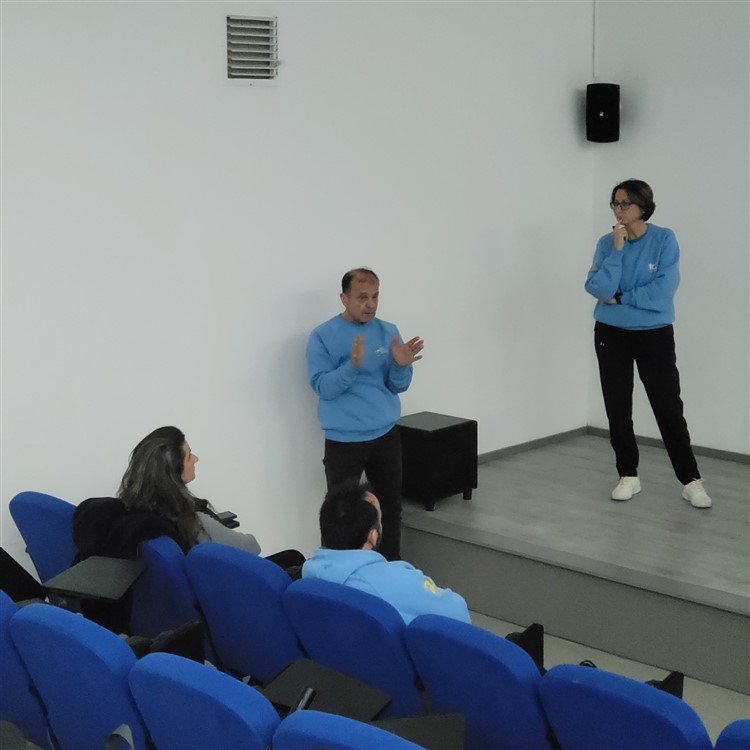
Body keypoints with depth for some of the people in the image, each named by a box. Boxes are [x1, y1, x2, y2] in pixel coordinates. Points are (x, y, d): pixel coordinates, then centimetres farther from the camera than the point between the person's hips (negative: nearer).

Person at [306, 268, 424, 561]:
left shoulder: (388, 332, 3)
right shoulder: (323, 336, -9)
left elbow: (398, 387, 2)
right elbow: (322, 387, -16)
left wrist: (401, 366, -20)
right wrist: (353, 365, -32)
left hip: (386, 436, 4)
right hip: (343, 440, -4)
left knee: (391, 507, 12)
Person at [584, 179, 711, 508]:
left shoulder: (664, 239, -8)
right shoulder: (607, 243, -1)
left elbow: (663, 291, -18)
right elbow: (598, 288, -13)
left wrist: (619, 297, -13)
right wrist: (617, 249, -17)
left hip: (655, 335, -3)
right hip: (612, 335, 3)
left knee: (668, 408, -3)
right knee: (618, 409, 7)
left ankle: (691, 480, 5)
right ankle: (628, 476, 20)